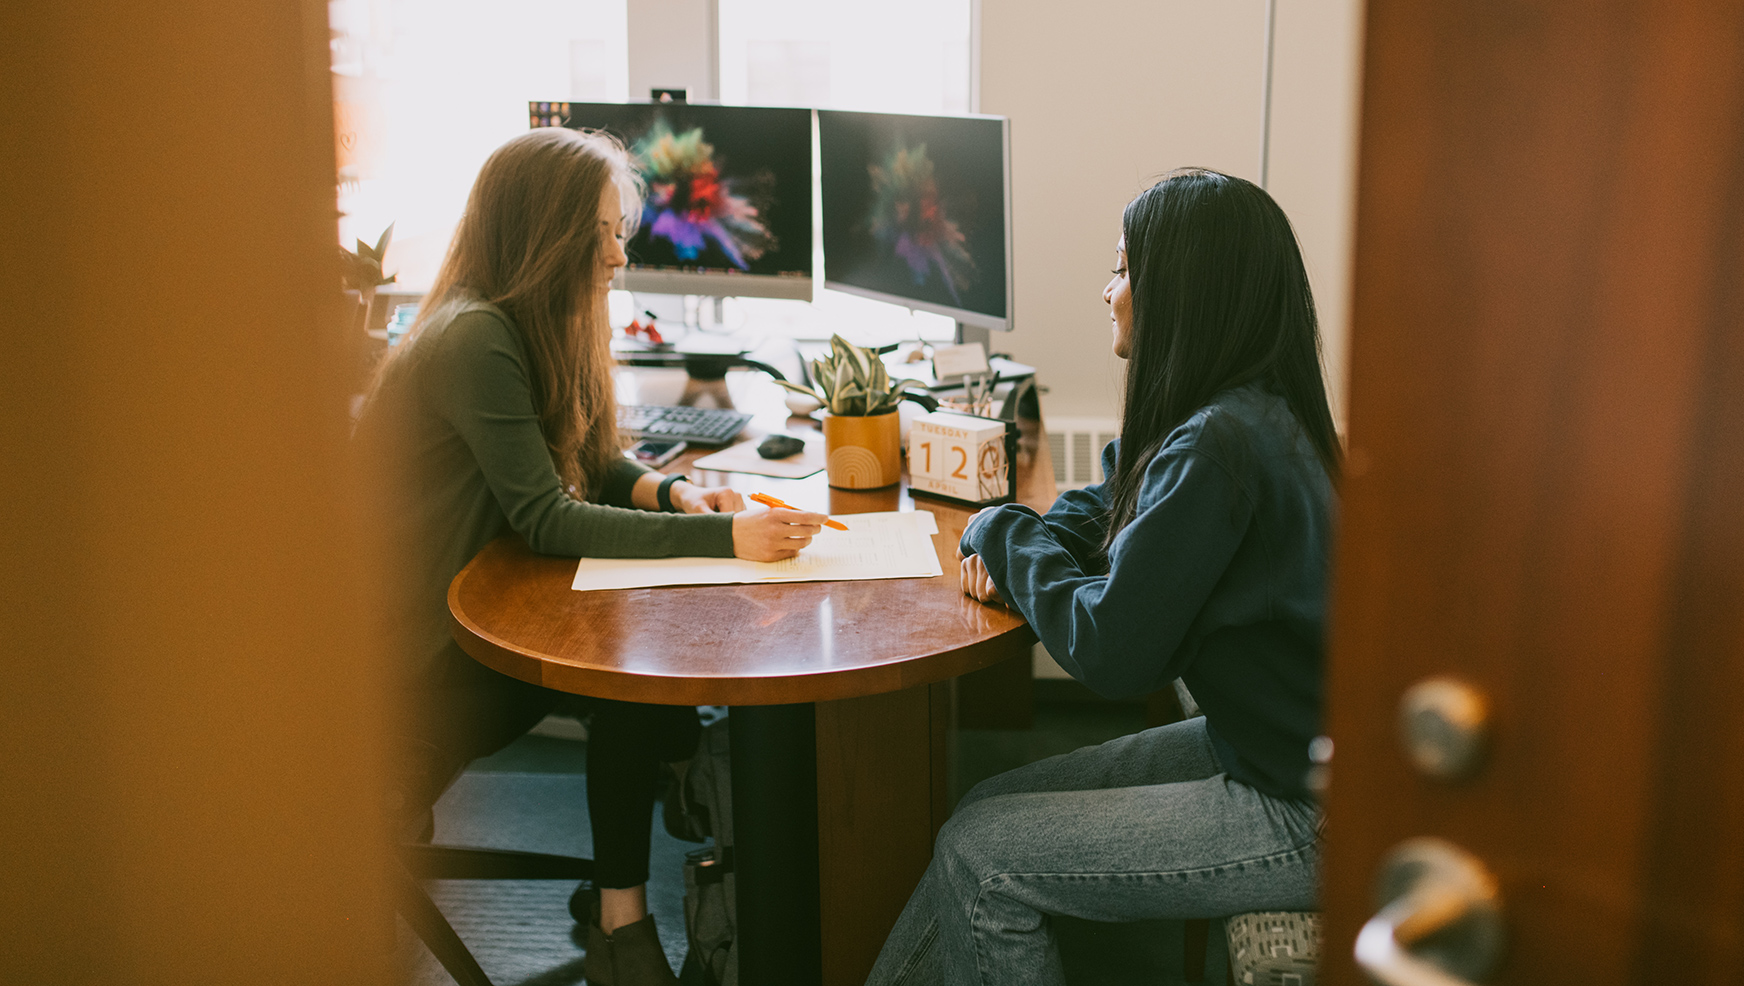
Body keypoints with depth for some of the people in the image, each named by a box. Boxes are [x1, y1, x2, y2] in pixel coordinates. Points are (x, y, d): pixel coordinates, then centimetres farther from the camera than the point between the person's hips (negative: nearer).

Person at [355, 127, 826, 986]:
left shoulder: (536, 326, 6)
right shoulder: (474, 342, -22)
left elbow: (588, 461, 12)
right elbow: (544, 518, -26)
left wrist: (670, 491, -11)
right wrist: (722, 538, -32)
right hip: (420, 658, -8)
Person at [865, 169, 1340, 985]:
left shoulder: (1220, 445, -25)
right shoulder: (1249, 413, 7)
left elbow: (1110, 651, -24)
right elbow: (1106, 506, 22)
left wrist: (1004, 535, -7)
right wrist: (1020, 550, 1)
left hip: (1308, 819, -9)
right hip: (1266, 747, 10)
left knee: (980, 854, -6)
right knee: (991, 807, 9)